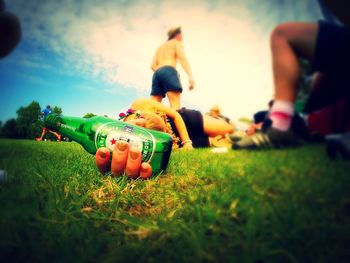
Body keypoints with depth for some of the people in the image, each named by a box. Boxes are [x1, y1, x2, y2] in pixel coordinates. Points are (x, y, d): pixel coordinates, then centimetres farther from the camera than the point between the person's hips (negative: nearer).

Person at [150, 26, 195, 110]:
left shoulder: (160, 47, 36)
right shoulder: (177, 42, 18)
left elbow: (153, 65, 21)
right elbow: (182, 57, -4)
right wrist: (190, 76, -15)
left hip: (157, 73, 6)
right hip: (168, 71, -6)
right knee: (175, 104, -20)